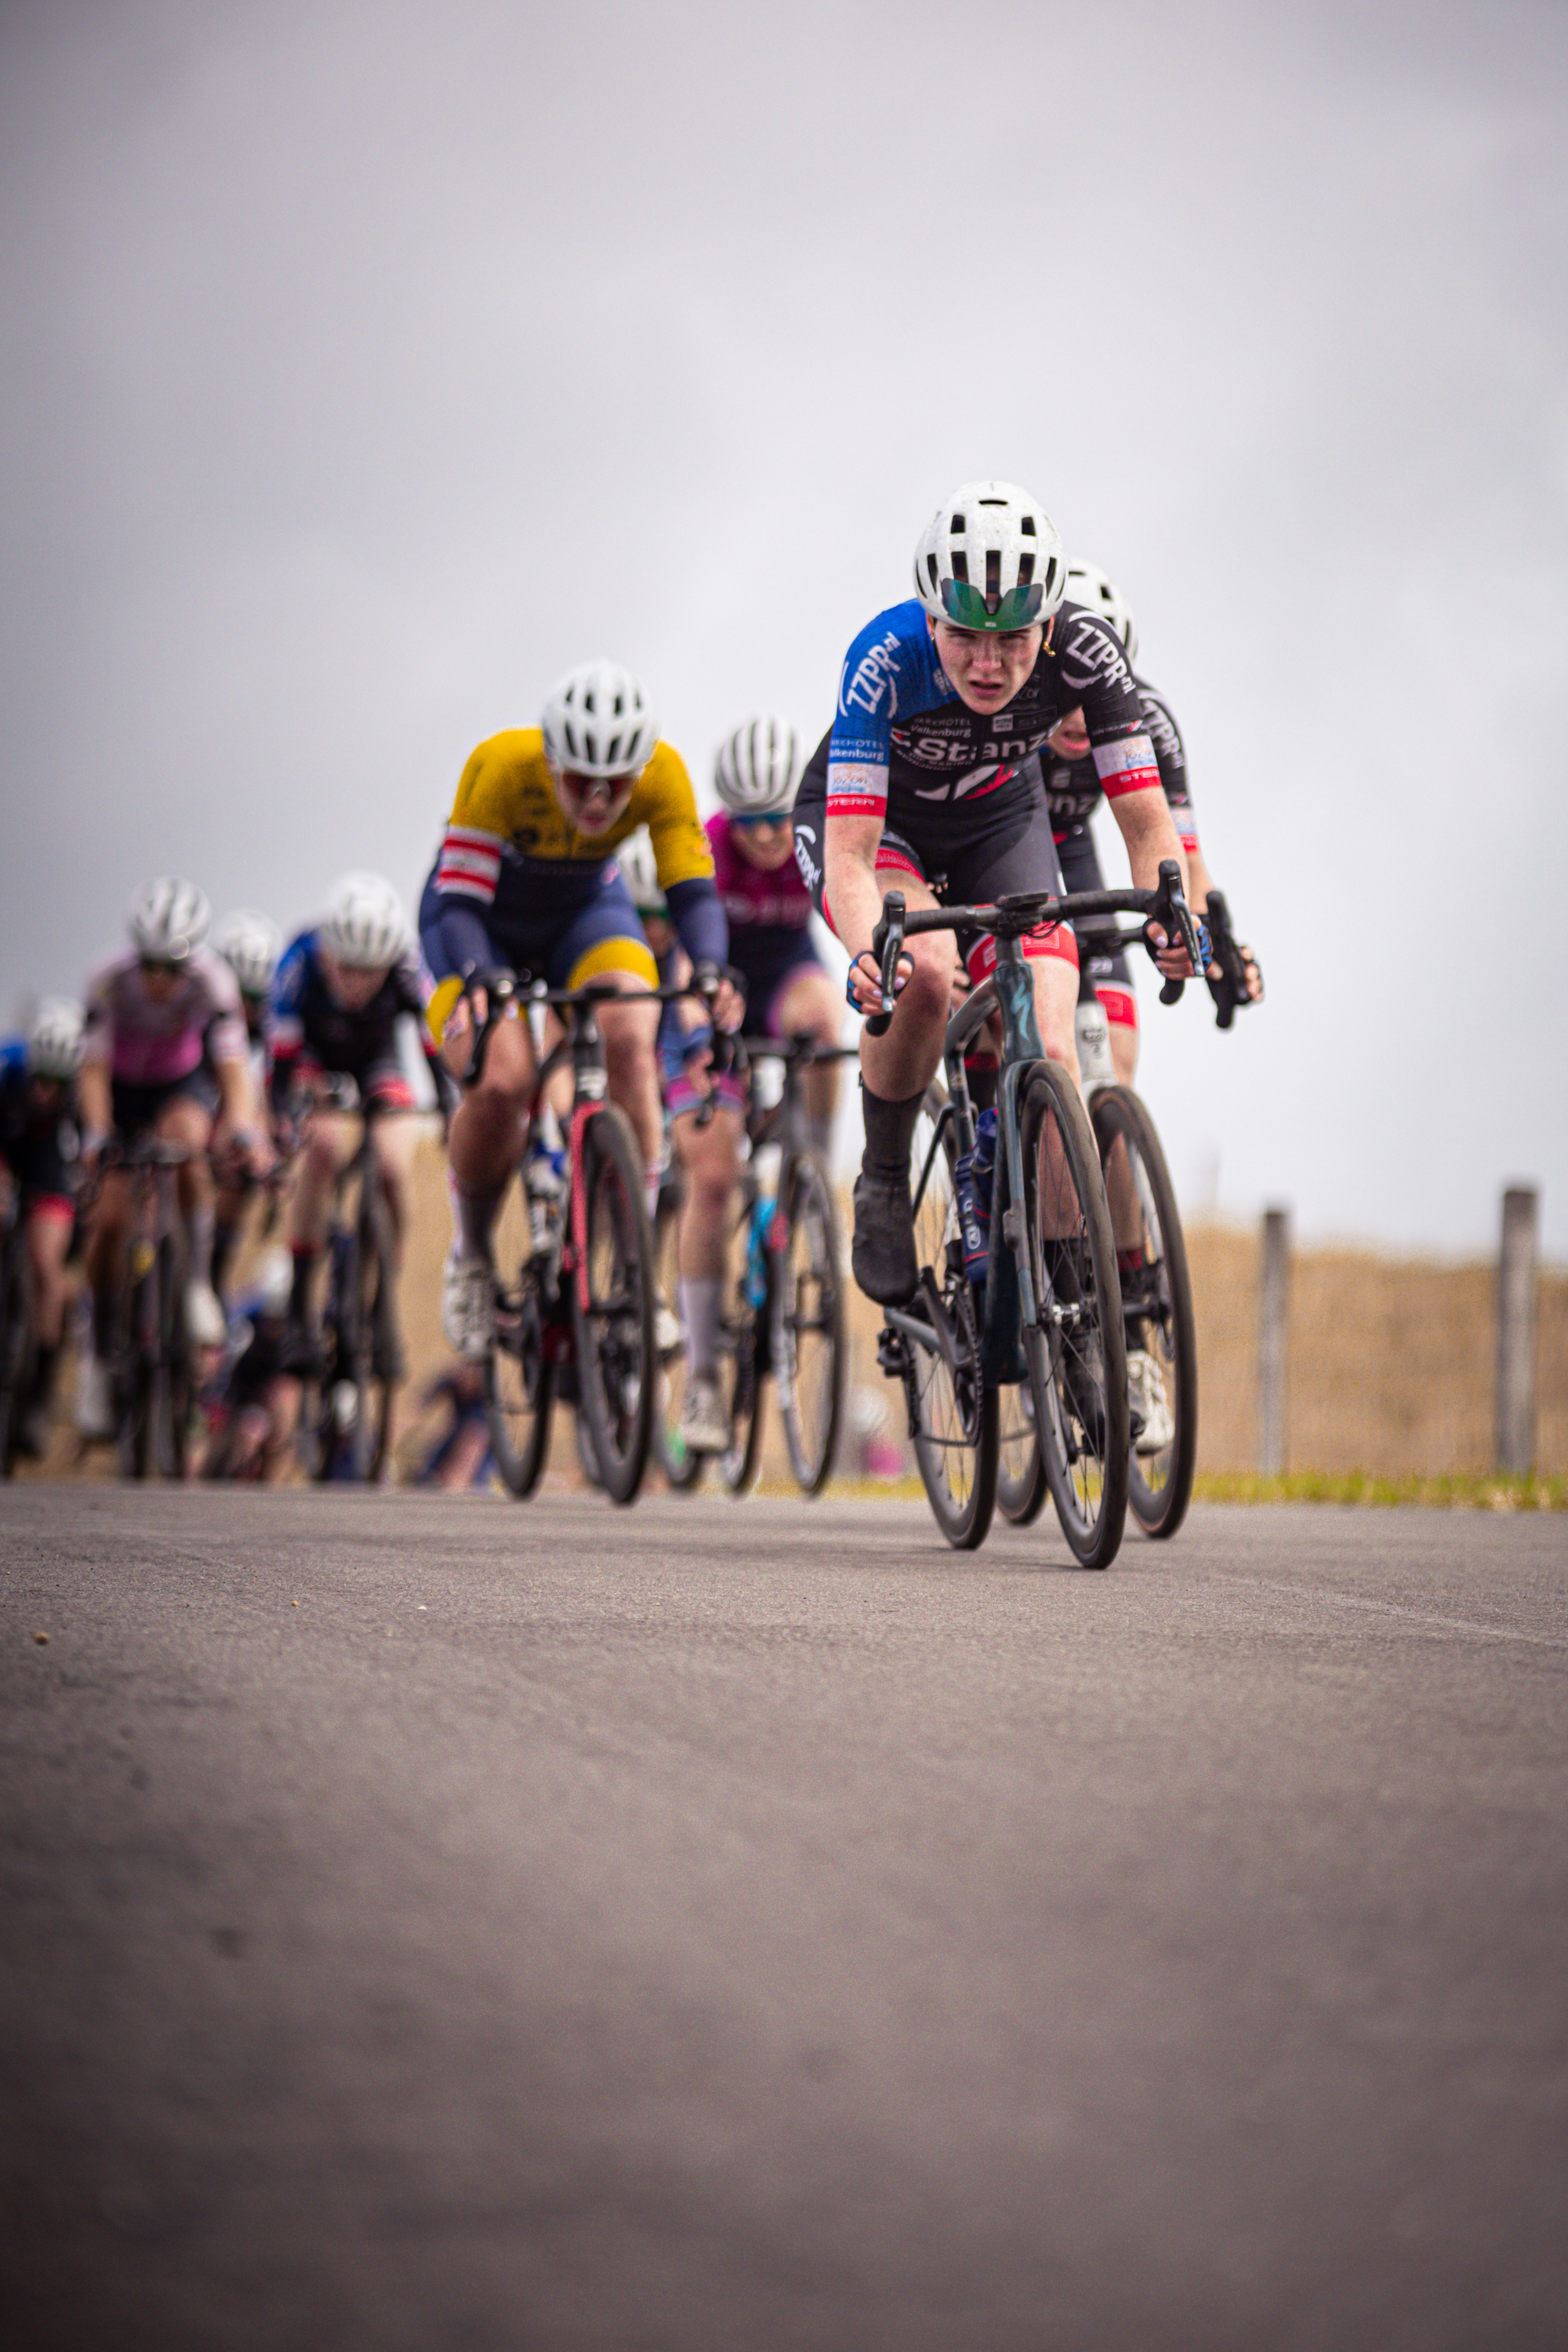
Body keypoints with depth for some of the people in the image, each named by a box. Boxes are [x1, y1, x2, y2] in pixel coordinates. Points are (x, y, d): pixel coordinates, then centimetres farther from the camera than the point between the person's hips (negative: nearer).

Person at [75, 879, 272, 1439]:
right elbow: (93, 1068, -30)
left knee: (186, 1147, -35)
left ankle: (198, 1282, -17)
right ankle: (98, 1353, 7)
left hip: (184, 1085, 0)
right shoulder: (110, 981, -30)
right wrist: (96, 1136, -45)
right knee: (109, 1219, -9)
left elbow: (233, 1066, -33)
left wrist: (245, 1130, -49)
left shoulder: (212, 982, -29)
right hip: (122, 1086, 0)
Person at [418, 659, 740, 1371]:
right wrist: (473, 985, -54)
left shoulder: (663, 773, -28)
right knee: (500, 1082, -27)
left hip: (585, 912, 2)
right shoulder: (501, 767, -34)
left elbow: (693, 891, -28)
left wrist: (711, 972, -48)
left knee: (629, 1037, -29)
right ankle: (471, 1257, 2)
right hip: (484, 922, -2)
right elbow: (460, 899, -35)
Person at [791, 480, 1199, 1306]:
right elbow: (851, 854, -41)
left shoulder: (1083, 651, -30)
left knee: (1046, 1054, -17)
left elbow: (1146, 821, -27)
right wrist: (867, 953, -61)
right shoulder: (886, 658, -36)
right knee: (923, 972, -34)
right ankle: (883, 1186, -11)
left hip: (998, 823, 3)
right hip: (868, 816, -2)